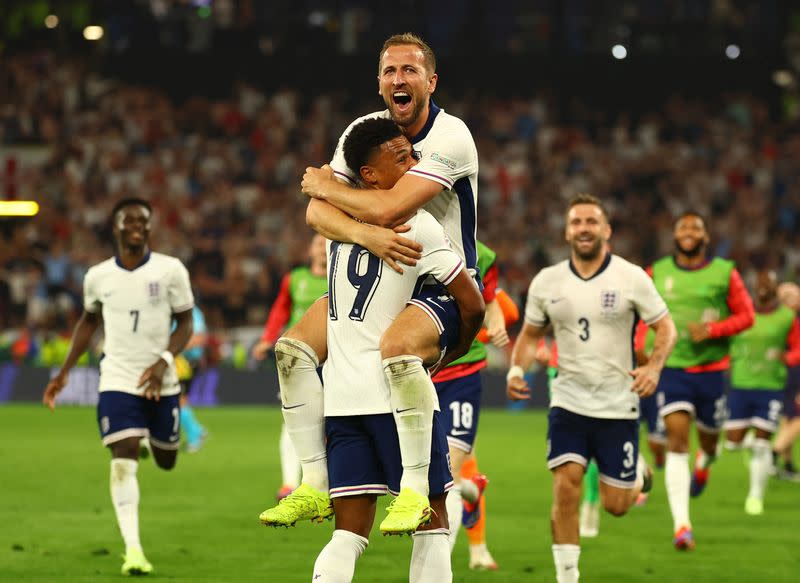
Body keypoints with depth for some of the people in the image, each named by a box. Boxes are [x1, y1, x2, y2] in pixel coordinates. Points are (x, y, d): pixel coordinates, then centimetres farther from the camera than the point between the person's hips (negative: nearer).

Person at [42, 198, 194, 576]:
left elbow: (185, 322, 0)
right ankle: (133, 550, -16)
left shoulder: (170, 270, -6)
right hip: (117, 381, 0)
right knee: (124, 461, -15)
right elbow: (89, 321, 17)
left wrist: (163, 361, -17)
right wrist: (64, 371, 13)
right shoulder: (97, 277, 1)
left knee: (166, 461, 15)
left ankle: (155, 437, 55)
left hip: (160, 382, 1)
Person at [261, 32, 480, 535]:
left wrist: (323, 185, -9)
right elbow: (317, 212, -6)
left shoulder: (450, 136, -18)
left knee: (396, 350, -37)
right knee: (294, 346, -10)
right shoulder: (364, 131, 3)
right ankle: (315, 487, -4)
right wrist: (365, 234, -28)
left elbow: (387, 208, -27)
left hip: (443, 288, -7)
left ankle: (415, 492, -27)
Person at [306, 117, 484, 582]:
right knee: (431, 525, 5)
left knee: (350, 533, 8)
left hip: (340, 396, 6)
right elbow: (473, 305, -7)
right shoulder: (418, 226, -9)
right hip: (393, 390, -6)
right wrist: (454, 349, 13)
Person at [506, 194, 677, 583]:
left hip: (619, 405, -1)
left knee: (616, 505, 4)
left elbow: (666, 327, -1)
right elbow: (530, 334, 13)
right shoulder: (546, 282, 1)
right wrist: (517, 369, -7)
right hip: (568, 403, 1)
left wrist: (654, 367, -19)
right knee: (565, 490, -15)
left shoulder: (632, 278, -6)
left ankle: (636, 472, 40)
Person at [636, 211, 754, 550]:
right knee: (677, 439, -14)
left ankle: (704, 463, 55)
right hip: (671, 367, 0)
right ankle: (682, 526, -19)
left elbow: (745, 316, 0)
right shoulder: (656, 274, 4)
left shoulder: (725, 273, -2)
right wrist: (639, 348, 6)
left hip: (711, 368, 0)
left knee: (708, 438, 12)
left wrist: (712, 330, -15)